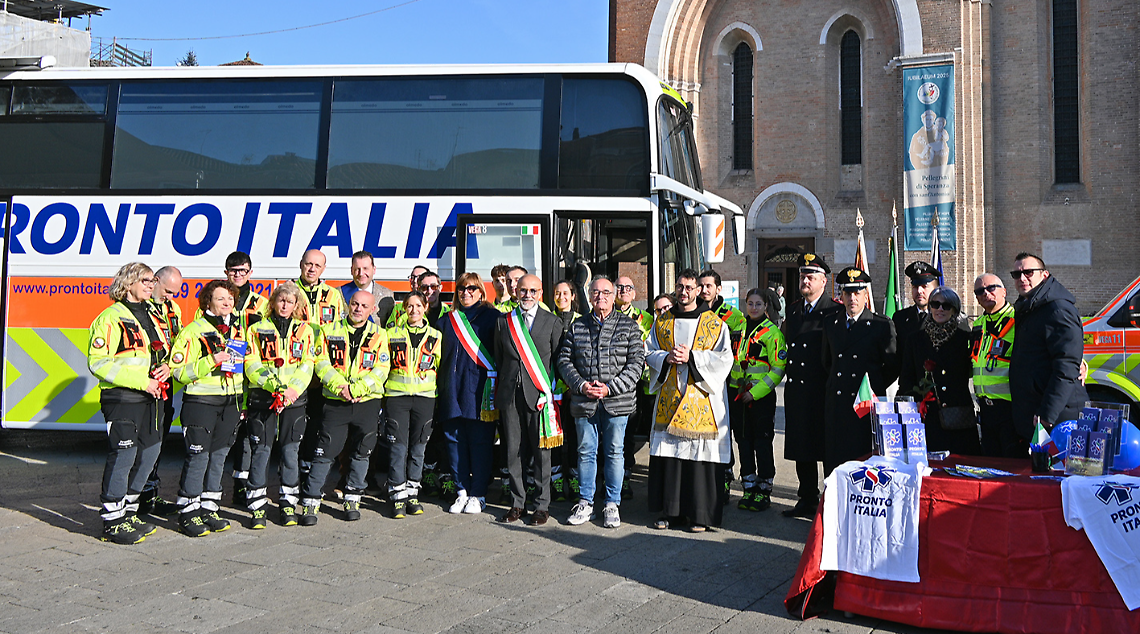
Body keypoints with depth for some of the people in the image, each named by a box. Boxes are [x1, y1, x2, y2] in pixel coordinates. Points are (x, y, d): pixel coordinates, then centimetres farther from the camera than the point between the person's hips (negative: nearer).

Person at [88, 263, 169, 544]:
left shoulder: (151, 318, 18)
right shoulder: (111, 318, -8)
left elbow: (163, 351, 27)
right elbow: (98, 363, -15)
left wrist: (166, 367, 2)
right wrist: (140, 381, -19)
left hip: (150, 397, 8)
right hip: (121, 398, -8)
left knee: (150, 452, 11)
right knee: (123, 455, -7)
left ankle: (128, 511, 26)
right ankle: (112, 522, 3)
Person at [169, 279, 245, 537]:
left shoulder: (237, 331, 14)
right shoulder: (193, 331, -6)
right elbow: (179, 371, -12)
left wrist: (242, 402, 18)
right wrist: (211, 361, -22)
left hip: (230, 402, 6)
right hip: (201, 401, -6)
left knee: (219, 456, 10)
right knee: (198, 457, -5)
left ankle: (208, 508, 20)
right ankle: (188, 513, 6)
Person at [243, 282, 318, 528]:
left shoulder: (305, 331, 10)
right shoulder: (257, 330, 7)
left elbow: (307, 366, 1)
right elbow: (252, 365, -2)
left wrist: (292, 390, -15)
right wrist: (272, 384, -18)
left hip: (294, 400, 1)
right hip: (262, 398, -1)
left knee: (290, 452, 4)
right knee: (260, 452, -3)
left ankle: (289, 504, 16)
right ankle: (257, 507, 5)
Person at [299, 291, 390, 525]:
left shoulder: (379, 335, 6)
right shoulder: (329, 331, 7)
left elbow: (380, 371, -3)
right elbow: (322, 363, 0)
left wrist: (355, 389, -14)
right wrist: (339, 386, -15)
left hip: (367, 402, 1)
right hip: (335, 402, -1)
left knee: (361, 453, 7)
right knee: (325, 452, -4)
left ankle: (352, 499, 22)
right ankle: (310, 502, 4)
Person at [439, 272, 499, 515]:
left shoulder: (491, 317, 3)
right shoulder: (449, 320, 16)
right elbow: (441, 355, 20)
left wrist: (495, 385, -9)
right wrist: (441, 388, 11)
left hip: (479, 390, -4)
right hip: (452, 390, 4)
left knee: (480, 442, -1)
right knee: (455, 440, 4)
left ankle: (478, 495, 8)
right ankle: (462, 491, 15)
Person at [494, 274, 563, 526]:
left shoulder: (553, 322, 3)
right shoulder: (503, 322, 11)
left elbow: (559, 360, 3)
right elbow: (498, 359, 15)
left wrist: (554, 392, -3)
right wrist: (499, 391, 9)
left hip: (539, 393, -2)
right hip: (510, 394, 3)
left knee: (541, 451, 2)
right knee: (513, 451, 6)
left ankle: (542, 505, 12)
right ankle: (517, 504, 17)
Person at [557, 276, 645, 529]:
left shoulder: (629, 326, 4)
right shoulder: (577, 327, 10)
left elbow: (636, 362, -2)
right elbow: (564, 360, 9)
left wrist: (610, 388, -12)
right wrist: (581, 385, -7)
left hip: (617, 401, -2)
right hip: (583, 401, 2)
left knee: (614, 452, 4)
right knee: (586, 451, 7)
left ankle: (612, 504, 14)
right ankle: (585, 503, 19)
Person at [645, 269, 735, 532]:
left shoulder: (715, 323, 2)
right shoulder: (663, 321, 12)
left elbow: (724, 358, -4)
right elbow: (650, 353, 12)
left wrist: (691, 357, -15)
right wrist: (667, 358, -9)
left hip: (701, 399, -3)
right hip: (669, 398, 3)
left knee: (700, 455, -2)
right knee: (668, 454, 4)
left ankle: (700, 514, 7)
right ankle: (669, 510, 14)